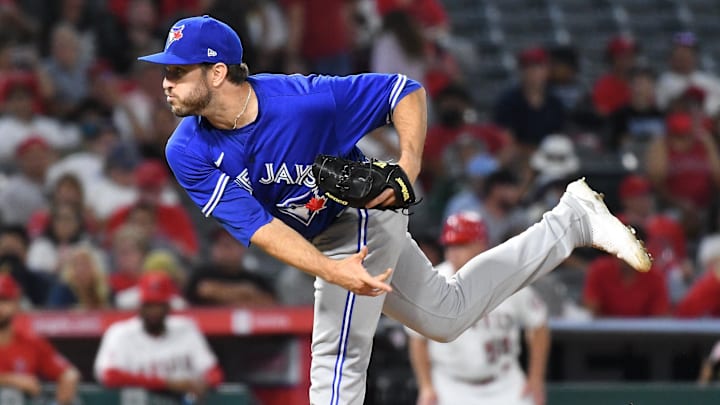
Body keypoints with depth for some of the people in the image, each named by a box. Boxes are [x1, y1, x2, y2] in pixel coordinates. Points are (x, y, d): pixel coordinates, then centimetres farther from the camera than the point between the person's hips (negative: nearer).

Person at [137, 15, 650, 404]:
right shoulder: (188, 153, -21)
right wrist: (331, 271, -39)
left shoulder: (301, 100, -33)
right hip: (322, 241, 6)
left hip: (362, 215, -6)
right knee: (447, 316, 21)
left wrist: (410, 163, -34)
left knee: (339, 351, -13)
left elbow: (406, 92, -21)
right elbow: (255, 225, -27)